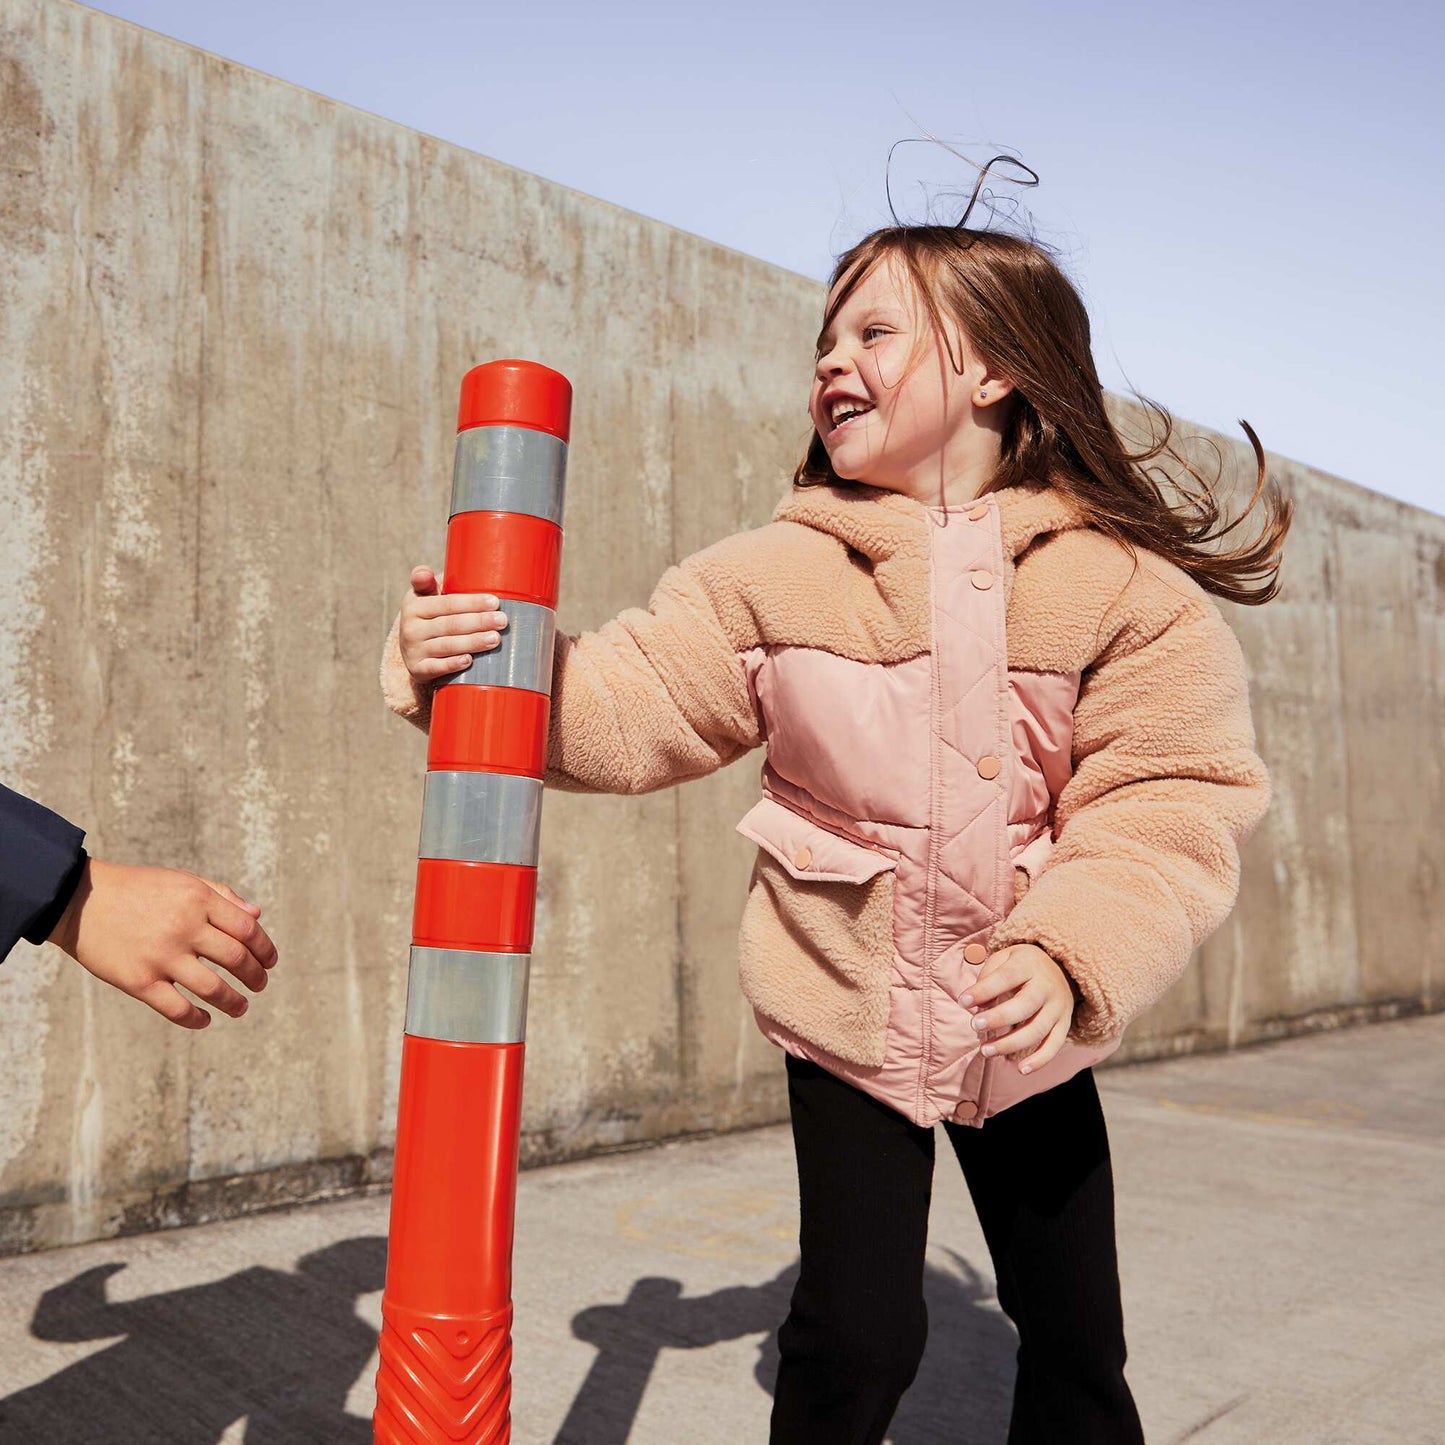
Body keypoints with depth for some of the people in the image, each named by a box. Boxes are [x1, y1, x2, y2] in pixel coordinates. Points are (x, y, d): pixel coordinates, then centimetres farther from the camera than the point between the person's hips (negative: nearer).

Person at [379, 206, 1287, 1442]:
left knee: (1079, 1337, 15)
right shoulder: (778, 574, -9)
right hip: (847, 1013, -1)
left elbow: (1170, 803, -14)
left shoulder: (1131, 586, -11)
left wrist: (1071, 955, -28)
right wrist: (478, 663, -27)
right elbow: (627, 707, -11)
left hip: (1033, 1028, 1)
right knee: (855, 1336, 3)